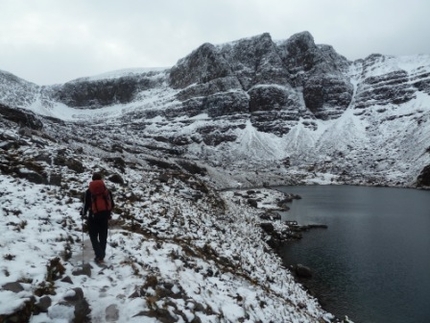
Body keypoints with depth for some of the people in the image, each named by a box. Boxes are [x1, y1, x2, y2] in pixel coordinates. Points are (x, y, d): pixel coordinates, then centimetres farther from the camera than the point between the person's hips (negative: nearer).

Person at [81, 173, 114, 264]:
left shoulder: (89, 191, -5)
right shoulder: (107, 190, 3)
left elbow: (86, 204, -5)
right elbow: (112, 204, 7)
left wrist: (83, 214, 12)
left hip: (93, 217, -2)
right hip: (105, 216, 3)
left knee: (94, 237, 8)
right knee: (103, 237, 14)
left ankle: (99, 256, -4)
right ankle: (102, 256, 19)